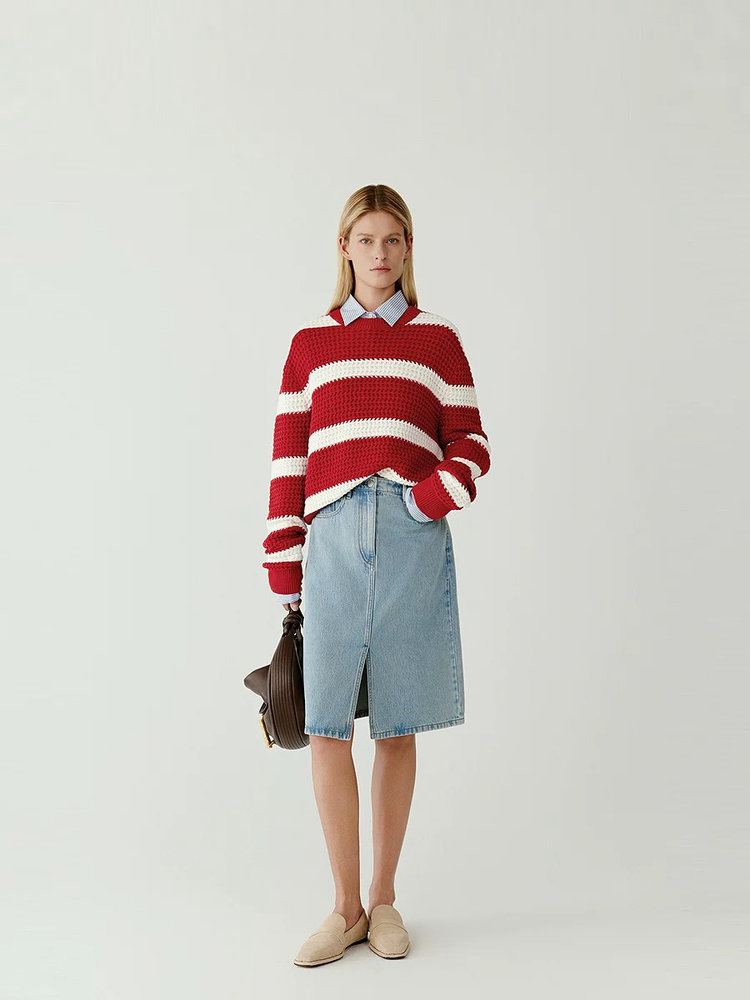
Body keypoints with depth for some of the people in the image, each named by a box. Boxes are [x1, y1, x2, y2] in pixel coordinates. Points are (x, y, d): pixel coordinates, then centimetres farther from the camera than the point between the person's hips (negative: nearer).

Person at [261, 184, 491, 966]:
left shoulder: (437, 339, 11)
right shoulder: (310, 344, 13)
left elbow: (470, 446, 9)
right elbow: (288, 461, 9)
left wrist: (431, 498, -11)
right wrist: (284, 570, 4)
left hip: (413, 542, 0)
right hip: (335, 541, 1)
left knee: (397, 727, 5)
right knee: (327, 727, -3)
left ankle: (384, 900, 20)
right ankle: (345, 907, 13)